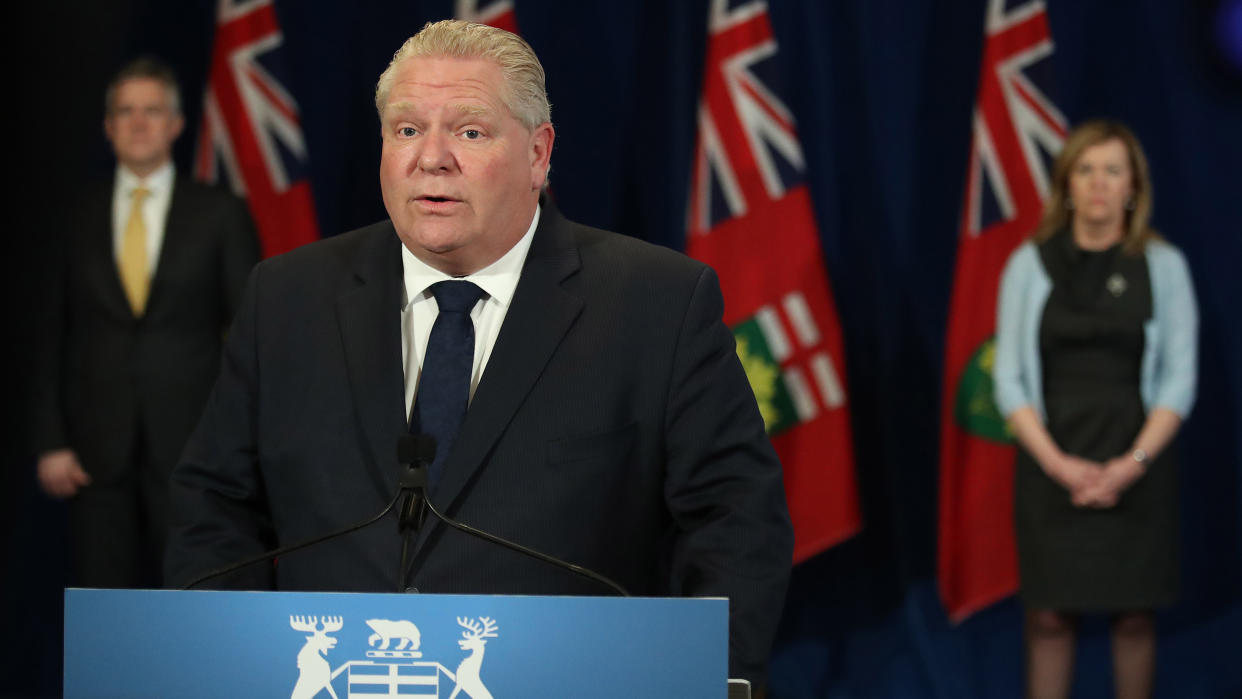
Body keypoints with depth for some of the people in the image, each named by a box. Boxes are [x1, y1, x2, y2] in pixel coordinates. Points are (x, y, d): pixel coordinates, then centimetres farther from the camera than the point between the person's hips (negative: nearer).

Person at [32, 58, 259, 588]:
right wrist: (51, 443, 2)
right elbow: (53, 339, 11)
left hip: (189, 442, -2)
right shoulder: (79, 219, 11)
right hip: (99, 449, 2)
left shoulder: (221, 215, 5)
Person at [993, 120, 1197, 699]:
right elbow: (1010, 377, 2)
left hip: (1135, 467, 0)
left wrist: (1134, 463, -12)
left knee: (1133, 614, 2)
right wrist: (1058, 464, -10)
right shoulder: (1030, 264, 4)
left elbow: (1178, 379, 1)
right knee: (1049, 615, -2)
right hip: (1051, 463, 0)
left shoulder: (1162, 266, 3)